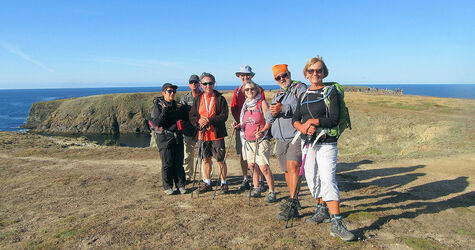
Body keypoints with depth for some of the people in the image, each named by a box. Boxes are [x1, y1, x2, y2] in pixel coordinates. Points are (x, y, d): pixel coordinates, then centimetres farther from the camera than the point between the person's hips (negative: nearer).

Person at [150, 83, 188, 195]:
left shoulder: (177, 105, 13)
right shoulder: (158, 106, -1)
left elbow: (186, 118, 17)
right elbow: (157, 123, -10)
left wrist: (182, 110, 1)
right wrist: (164, 112, -19)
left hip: (178, 137, 5)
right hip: (165, 137, -4)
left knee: (179, 162, 5)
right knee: (167, 163, -1)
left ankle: (180, 185, 15)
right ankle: (168, 187, 11)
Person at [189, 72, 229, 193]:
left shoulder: (220, 98, -3)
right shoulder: (197, 99, 9)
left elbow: (224, 115, -10)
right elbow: (192, 115, 8)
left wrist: (210, 120, -19)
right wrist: (198, 121, -13)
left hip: (217, 134, -4)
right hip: (203, 134, 4)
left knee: (220, 160, 0)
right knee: (205, 159, 14)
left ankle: (223, 183, 15)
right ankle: (207, 183, 28)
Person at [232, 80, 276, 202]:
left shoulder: (262, 103, -6)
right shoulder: (245, 105, 13)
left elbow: (269, 121, -11)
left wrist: (262, 131, -27)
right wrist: (238, 125, 2)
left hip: (261, 140, -6)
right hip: (248, 140, 6)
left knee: (263, 167, -11)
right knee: (252, 165, 10)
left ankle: (272, 192, -1)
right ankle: (256, 189, 25)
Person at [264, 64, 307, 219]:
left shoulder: (300, 88, 3)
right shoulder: (277, 95, 24)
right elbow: (268, 118, 18)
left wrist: (284, 108, -22)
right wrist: (271, 113, -6)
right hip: (281, 139, 7)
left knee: (292, 166, -24)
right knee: (287, 171, 10)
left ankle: (291, 201, -22)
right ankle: (293, 205, 21)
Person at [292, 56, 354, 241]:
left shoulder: (331, 92, -2)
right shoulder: (304, 95, 13)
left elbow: (335, 119, -11)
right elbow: (295, 118, 9)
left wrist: (313, 121, -15)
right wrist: (303, 128, -11)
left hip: (326, 143, -6)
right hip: (307, 142, 6)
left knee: (328, 179, -14)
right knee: (312, 178, 12)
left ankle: (336, 223, -11)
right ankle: (322, 210, 31)